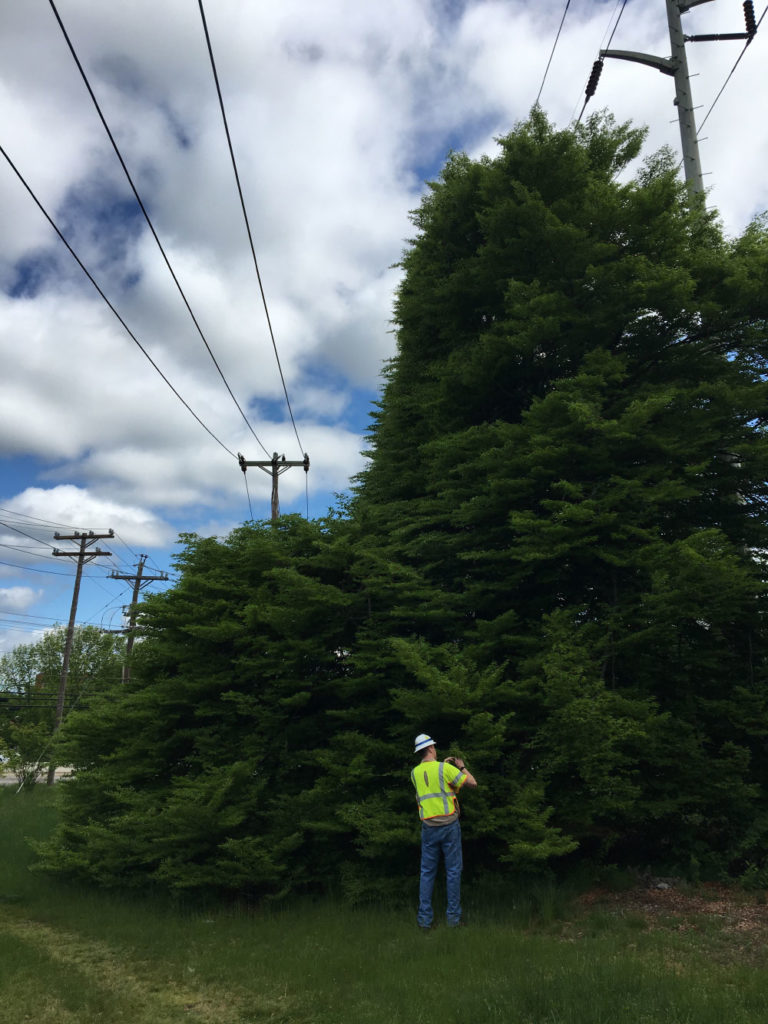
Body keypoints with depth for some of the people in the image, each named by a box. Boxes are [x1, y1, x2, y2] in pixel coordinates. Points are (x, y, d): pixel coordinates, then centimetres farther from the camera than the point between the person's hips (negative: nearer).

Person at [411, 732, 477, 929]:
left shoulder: (415, 772, 5)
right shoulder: (445, 768, -10)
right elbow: (472, 783, -5)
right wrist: (462, 767, 10)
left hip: (428, 827, 4)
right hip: (449, 825, -3)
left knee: (427, 872, 11)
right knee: (453, 871, 8)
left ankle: (424, 918, 12)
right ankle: (453, 917, 12)